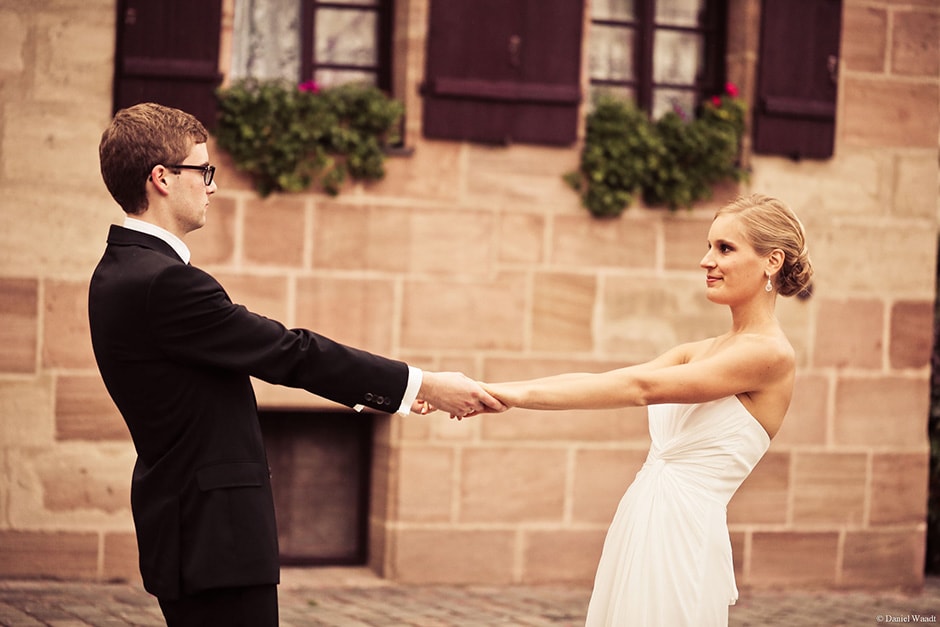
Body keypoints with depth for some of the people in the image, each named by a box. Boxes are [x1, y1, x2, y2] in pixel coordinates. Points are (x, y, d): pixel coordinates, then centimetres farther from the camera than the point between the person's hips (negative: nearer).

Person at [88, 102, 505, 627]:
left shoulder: (126, 271, 12)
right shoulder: (160, 280, -20)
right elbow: (289, 352, -18)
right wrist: (422, 385, -12)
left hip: (190, 523, 10)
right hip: (212, 536, -10)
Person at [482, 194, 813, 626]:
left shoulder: (771, 355, -10)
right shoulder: (700, 351, 15)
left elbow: (641, 387, -17)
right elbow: (598, 381, 6)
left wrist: (522, 395, -19)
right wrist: (497, 390, -6)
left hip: (682, 538, -7)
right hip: (639, 526, 7)